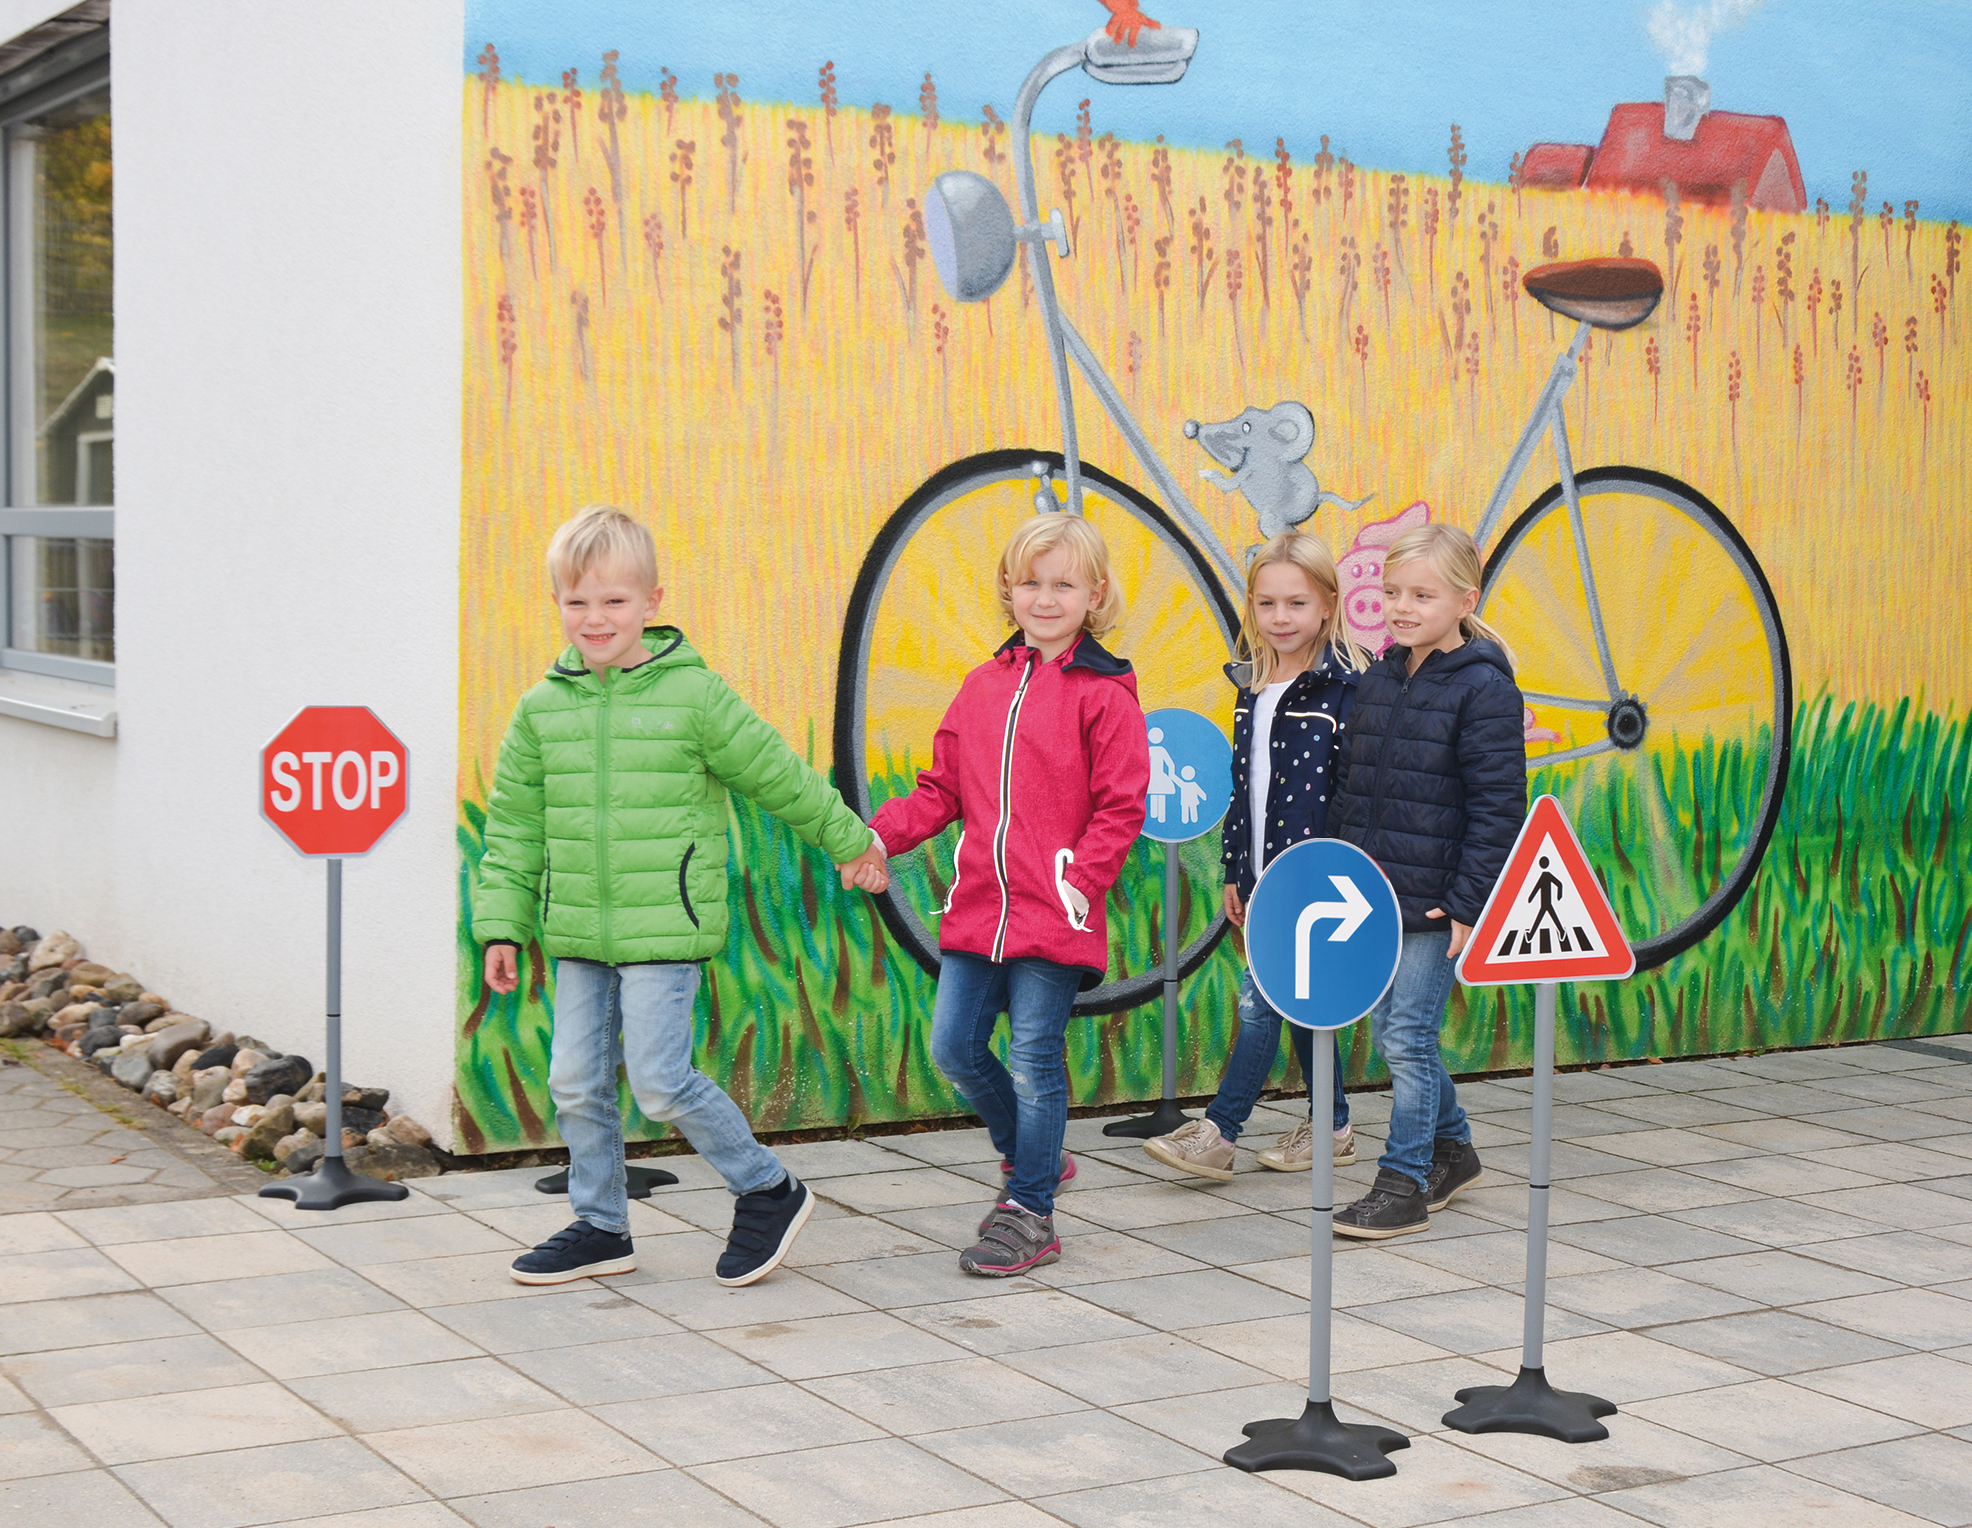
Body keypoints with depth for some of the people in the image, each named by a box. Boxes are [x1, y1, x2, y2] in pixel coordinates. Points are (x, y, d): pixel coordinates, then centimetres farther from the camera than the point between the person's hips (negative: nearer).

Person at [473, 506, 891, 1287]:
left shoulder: (694, 695, -6)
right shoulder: (541, 709, 5)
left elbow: (780, 777, 4)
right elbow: (514, 825, 11)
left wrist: (851, 842, 14)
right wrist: (502, 926, 7)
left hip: (665, 928, -5)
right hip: (577, 931, 5)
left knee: (659, 1078, -10)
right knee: (576, 1082, 8)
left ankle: (768, 1190, 10)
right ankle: (601, 1227, 25)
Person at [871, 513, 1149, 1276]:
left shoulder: (1104, 694, -6)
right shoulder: (984, 685, 11)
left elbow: (1120, 808, -7)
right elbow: (943, 788, 13)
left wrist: (1079, 883, -16)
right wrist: (879, 835, -1)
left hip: (1056, 914, -6)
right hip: (978, 905, 6)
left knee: (1033, 1060, 0)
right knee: (954, 1047, 8)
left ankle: (1030, 1213, 15)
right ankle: (1031, 1158, 32)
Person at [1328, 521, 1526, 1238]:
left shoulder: (1483, 687, -12)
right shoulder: (1378, 678, 9)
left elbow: (1497, 803, -13)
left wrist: (1470, 903, -16)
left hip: (1438, 901, -7)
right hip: (1376, 894, 7)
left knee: (1408, 1034, -4)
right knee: (1387, 1031, 14)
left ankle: (1404, 1182, 7)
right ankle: (1452, 1149, 32)